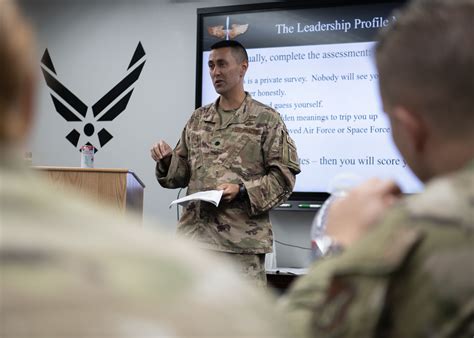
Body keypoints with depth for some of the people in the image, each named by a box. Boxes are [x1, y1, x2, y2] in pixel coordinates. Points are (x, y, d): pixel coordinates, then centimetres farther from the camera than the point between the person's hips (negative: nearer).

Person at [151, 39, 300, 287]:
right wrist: (167, 160, -3)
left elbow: (283, 176, -5)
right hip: (194, 233, 5)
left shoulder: (267, 119, -1)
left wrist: (242, 191, -17)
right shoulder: (198, 119, 14)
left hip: (242, 238, -5)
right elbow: (183, 173, 18)